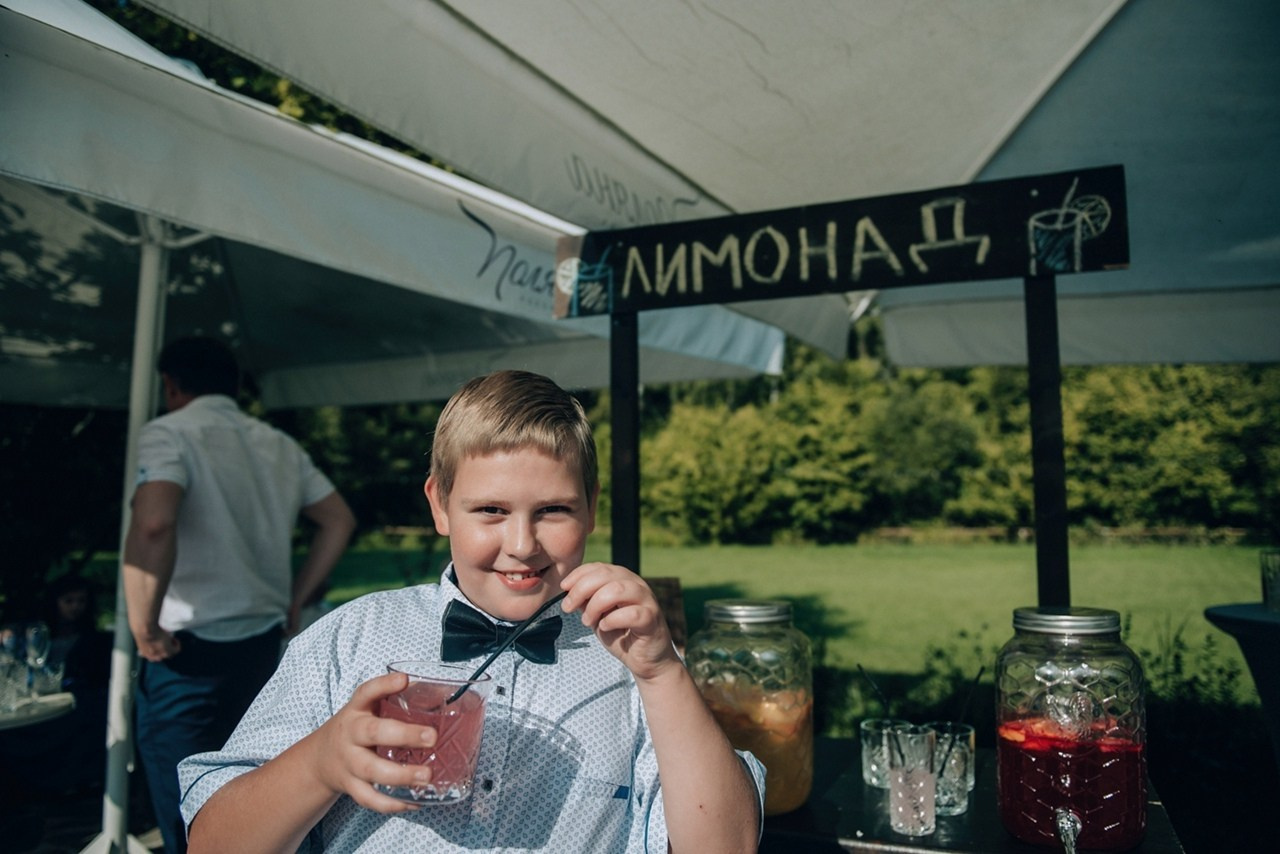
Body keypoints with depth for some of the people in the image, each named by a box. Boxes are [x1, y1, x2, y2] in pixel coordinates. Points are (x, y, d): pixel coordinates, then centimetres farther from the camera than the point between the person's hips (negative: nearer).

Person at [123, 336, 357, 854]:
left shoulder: (169, 433, -9)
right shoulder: (280, 445, 10)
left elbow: (153, 525, -27)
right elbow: (338, 521, 12)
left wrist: (143, 624, -16)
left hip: (189, 648, -6)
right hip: (263, 642, 6)